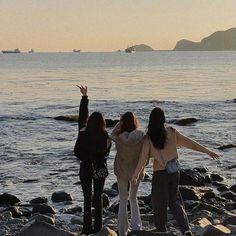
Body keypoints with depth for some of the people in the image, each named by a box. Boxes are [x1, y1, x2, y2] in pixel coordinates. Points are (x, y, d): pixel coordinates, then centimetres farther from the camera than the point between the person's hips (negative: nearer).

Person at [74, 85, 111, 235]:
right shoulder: (106, 136, -11)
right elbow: (106, 153, -3)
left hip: (86, 168, -1)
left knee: (87, 198, 6)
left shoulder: (83, 133, -12)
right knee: (98, 197, 11)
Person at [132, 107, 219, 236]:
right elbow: (190, 143, 0)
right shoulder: (171, 132, -2)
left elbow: (143, 157, -16)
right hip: (174, 172, 3)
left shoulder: (149, 138, -9)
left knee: (159, 202, 13)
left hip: (159, 173, -3)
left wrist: (136, 174, -18)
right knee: (174, 200, 14)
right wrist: (208, 151, 5)